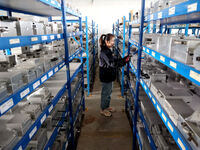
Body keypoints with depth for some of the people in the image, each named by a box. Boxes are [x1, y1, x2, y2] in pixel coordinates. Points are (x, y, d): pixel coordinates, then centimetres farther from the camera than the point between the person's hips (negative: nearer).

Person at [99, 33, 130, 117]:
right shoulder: (104, 52, -23)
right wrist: (124, 62, -30)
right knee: (105, 93, 6)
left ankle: (107, 107, 39)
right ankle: (103, 110, 25)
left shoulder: (108, 50, 9)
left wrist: (124, 58, -6)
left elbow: (115, 60, 9)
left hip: (109, 76, 10)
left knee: (108, 92, 21)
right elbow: (112, 64, -29)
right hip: (106, 77, -10)